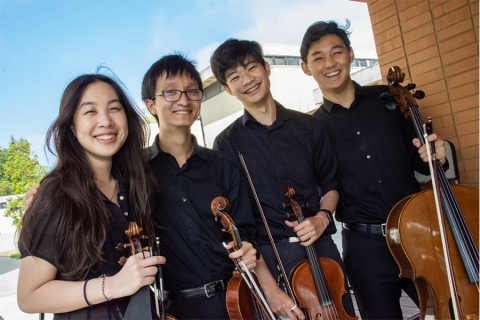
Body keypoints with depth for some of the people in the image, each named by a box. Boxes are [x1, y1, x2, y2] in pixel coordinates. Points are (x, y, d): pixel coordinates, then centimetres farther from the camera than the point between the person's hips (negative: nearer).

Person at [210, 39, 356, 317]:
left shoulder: (308, 126, 3)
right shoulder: (227, 143, -3)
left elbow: (331, 184, 11)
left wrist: (322, 216, -8)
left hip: (321, 247, 3)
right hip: (268, 257, -2)